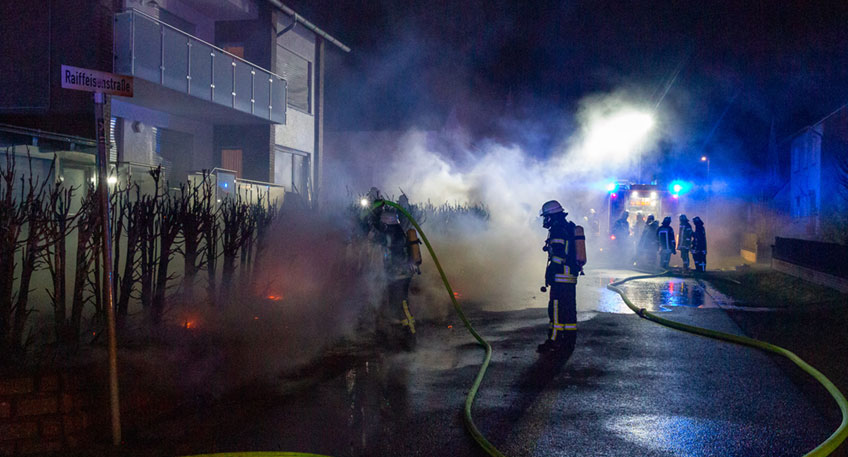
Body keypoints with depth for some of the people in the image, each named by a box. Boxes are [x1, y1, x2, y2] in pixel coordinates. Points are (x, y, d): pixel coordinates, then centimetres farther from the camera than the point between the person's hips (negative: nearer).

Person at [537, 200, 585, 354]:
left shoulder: (557, 231, -13)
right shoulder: (571, 228, 18)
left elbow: (557, 257, -20)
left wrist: (549, 276, -17)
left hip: (561, 278, -10)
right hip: (572, 277, 10)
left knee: (556, 309, -8)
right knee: (569, 309, 12)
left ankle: (554, 342, -8)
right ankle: (569, 342, 17)